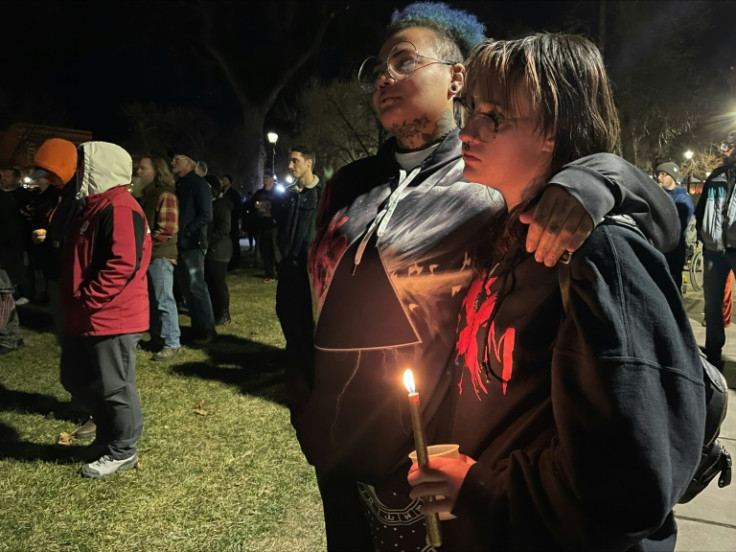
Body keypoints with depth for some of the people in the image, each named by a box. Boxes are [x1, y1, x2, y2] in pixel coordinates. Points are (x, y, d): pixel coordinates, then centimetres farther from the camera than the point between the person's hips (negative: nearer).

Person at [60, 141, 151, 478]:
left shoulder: (119, 209, -18)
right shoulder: (96, 207, 16)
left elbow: (123, 264, -27)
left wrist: (85, 299, -22)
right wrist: (77, 302, 16)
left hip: (112, 317, -11)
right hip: (88, 318, 11)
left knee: (114, 387, 3)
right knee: (77, 380, 19)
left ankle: (122, 451, 19)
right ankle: (108, 432, 36)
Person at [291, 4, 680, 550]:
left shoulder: (497, 179, -8)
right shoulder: (348, 186, 7)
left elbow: (659, 216, -10)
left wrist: (592, 179, -31)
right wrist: (304, 410, 9)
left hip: (432, 467, -5)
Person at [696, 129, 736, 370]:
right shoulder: (715, 177, 10)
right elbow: (701, 210, 19)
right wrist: (703, 234, 9)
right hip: (714, 249, 4)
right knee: (712, 303, 11)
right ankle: (713, 353, 23)